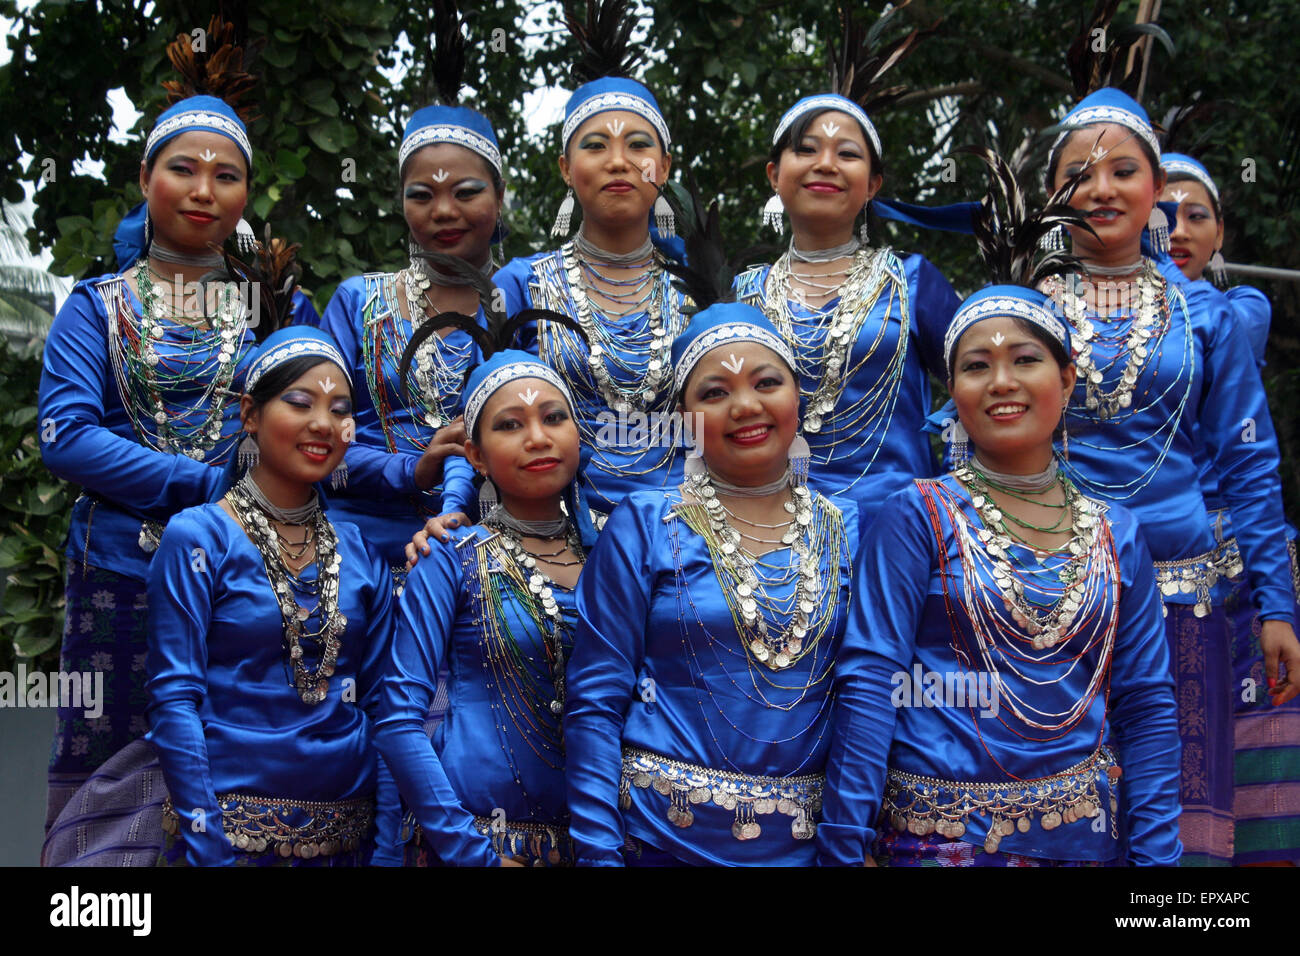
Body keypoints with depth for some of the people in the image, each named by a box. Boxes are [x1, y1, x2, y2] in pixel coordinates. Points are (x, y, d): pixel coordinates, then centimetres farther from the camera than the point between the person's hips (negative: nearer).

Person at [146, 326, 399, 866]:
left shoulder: (360, 551, 5)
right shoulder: (198, 537, -6)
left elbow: (380, 703, 6)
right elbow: (173, 700, -10)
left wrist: (386, 847, 0)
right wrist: (209, 849, -16)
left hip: (346, 834, 4)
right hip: (232, 828, -4)